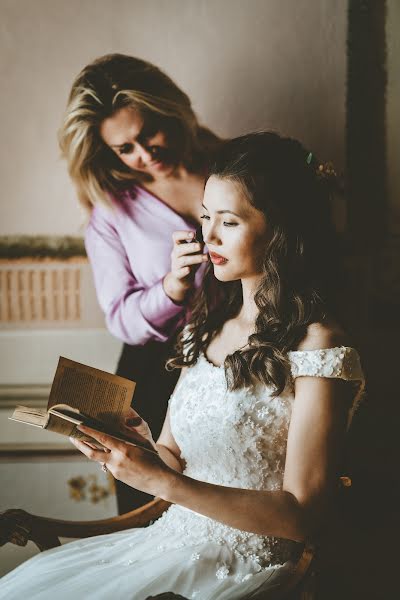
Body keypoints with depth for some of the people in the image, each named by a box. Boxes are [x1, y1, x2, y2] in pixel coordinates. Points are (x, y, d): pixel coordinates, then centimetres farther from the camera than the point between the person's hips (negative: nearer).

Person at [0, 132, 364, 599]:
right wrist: (135, 447, -12)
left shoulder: (316, 345, -14)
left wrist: (164, 482, -24)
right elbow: (172, 454, 11)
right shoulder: (209, 322, 8)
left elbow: (302, 515, -16)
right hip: (172, 539, 6)